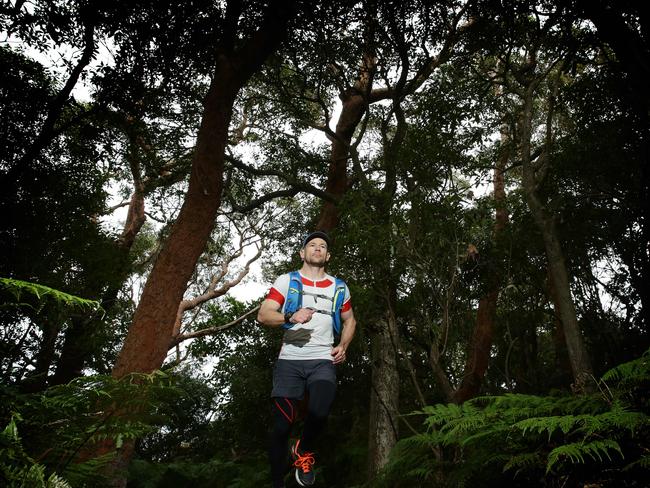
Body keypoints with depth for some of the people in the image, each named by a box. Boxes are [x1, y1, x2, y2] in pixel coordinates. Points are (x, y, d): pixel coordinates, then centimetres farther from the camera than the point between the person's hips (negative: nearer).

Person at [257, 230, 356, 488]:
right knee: (282, 426, -3)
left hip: (323, 361, 1)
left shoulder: (338, 287, 13)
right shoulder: (286, 281, 4)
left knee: (318, 413, -24)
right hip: (290, 361, -1)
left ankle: (303, 451, 9)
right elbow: (263, 315, -2)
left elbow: (349, 320, 25)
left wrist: (343, 346, 7)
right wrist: (290, 317, -20)